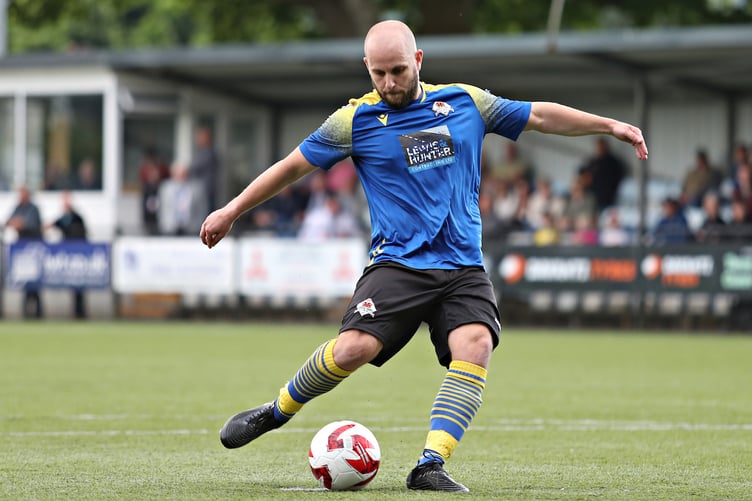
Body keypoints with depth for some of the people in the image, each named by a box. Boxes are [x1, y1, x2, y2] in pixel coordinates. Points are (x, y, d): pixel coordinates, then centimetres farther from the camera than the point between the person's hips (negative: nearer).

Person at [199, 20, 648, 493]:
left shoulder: (466, 102, 10)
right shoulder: (355, 120, 3)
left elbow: (541, 115, 19)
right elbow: (293, 166, 12)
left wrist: (609, 125, 15)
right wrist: (231, 211, 14)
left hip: (464, 267, 2)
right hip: (398, 263, -2)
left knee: (476, 345, -24)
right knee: (353, 348, -22)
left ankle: (430, 466, -25)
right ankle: (276, 412, 6)